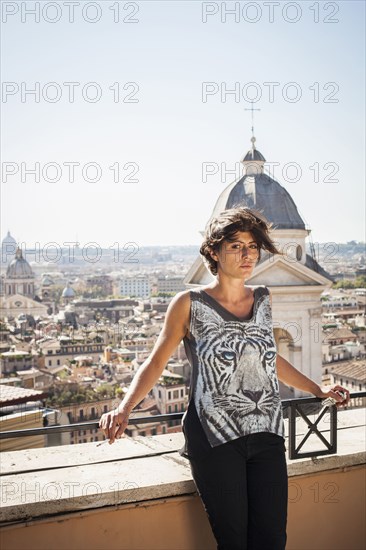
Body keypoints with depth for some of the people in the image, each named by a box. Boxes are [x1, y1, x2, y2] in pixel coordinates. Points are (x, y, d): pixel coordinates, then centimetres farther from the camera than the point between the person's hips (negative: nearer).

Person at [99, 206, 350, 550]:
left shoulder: (263, 299, 10)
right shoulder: (190, 304, -3)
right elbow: (156, 362, -1)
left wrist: (317, 389, 29)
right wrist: (124, 410, -16)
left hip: (266, 434, 4)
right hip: (215, 438, -4)